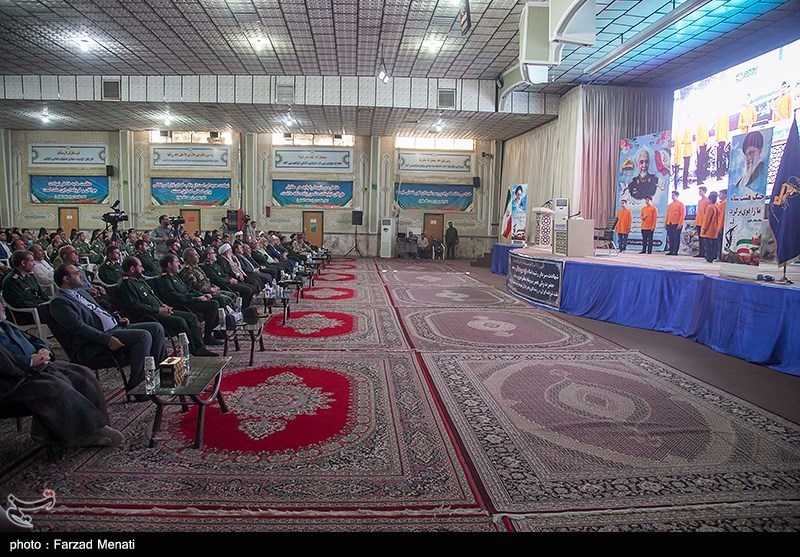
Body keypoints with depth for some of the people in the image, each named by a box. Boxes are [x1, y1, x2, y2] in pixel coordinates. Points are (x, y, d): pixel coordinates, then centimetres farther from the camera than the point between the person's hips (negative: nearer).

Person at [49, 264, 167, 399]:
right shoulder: (59, 302, -8)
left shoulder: (81, 292, 22)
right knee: (144, 336, -28)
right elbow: (79, 327, -18)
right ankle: (135, 386, -21)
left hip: (116, 327, 10)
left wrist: (118, 319, 12)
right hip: (96, 342, -10)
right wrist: (107, 339, -26)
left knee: (157, 328, -1)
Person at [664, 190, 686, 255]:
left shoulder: (680, 204, -1)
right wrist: (665, 223, 10)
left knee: (676, 238, -5)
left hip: (676, 224, -6)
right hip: (669, 224, 6)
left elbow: (682, 215, -8)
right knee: (670, 238, 5)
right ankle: (671, 251, 8)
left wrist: (680, 224, -16)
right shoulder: (670, 205, 18)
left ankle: (675, 251, -4)